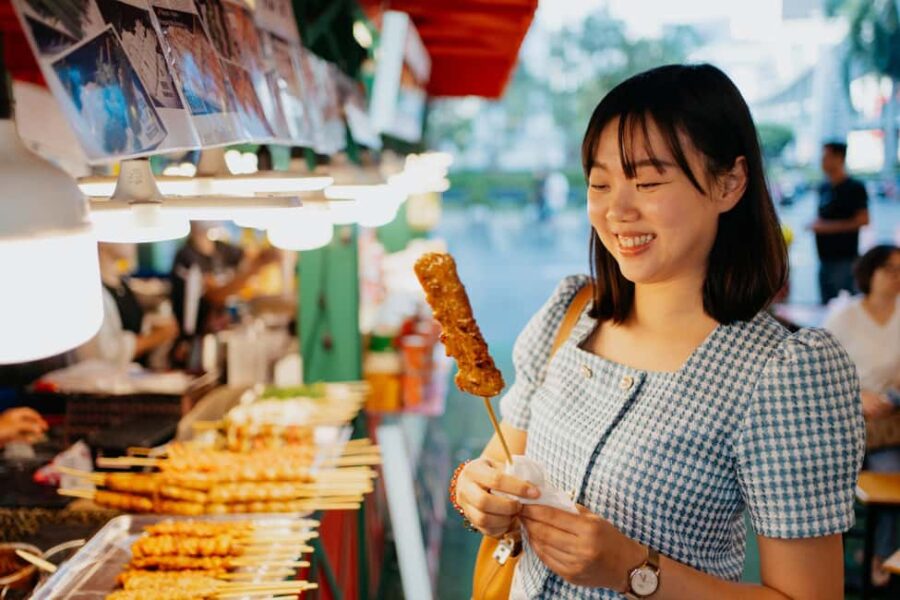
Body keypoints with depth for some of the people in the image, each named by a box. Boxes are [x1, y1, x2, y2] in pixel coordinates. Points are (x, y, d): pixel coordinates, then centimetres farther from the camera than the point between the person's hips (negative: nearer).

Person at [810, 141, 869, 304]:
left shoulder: (854, 188, -9)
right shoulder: (824, 188, 13)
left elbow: (863, 220, -15)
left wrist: (829, 226, -16)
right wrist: (815, 224, 1)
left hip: (844, 258, -7)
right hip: (825, 258, 8)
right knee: (826, 304, 12)